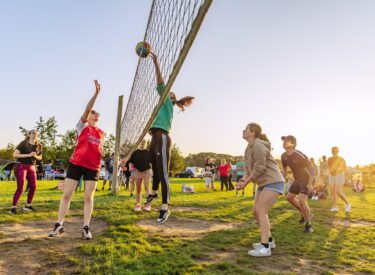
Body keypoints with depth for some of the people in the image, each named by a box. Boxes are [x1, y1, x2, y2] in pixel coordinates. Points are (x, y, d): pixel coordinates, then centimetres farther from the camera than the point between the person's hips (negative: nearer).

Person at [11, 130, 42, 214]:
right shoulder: (23, 144, -8)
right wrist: (28, 155, -20)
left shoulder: (38, 146, 6)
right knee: (20, 188, -11)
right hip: (21, 166, -6)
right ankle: (13, 207, -4)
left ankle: (28, 205, 19)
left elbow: (40, 157, 15)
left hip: (32, 167, 6)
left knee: (33, 187, 4)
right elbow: (15, 155, -13)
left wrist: (35, 156, -8)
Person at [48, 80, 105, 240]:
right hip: (76, 163, -2)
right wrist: (96, 93, -24)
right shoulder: (82, 126, 2)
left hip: (93, 167, 3)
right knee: (67, 194, 3)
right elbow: (87, 109, -14)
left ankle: (86, 228, 7)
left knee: (89, 197, 1)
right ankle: (59, 225, 15)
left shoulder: (102, 133, 14)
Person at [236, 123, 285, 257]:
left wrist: (246, 183, -14)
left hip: (273, 182, -10)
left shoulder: (258, 146, -18)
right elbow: (248, 168, 11)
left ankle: (265, 247, -14)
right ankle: (269, 240, 23)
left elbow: (259, 168, -22)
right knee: (256, 211, 9)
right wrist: (243, 180, -7)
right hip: (264, 183, 10)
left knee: (261, 211, -17)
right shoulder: (249, 148, 13)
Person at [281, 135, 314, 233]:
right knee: (289, 197, 15)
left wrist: (310, 184, -25)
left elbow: (311, 168, -22)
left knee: (302, 201, -20)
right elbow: (285, 169, 12)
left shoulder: (299, 155, -27)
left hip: (306, 178, -8)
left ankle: (308, 224, 0)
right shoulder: (284, 156, -5)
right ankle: (305, 214, 35)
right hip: (297, 179, 8)